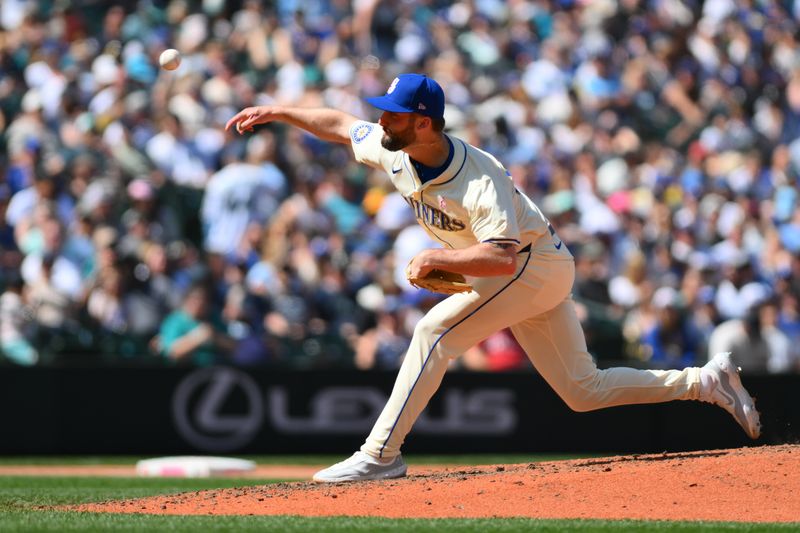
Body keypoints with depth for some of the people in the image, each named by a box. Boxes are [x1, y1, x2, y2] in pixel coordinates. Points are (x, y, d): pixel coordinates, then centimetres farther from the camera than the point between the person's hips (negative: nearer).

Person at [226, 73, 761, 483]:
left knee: (435, 330, -19)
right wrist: (276, 112, 10)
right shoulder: (392, 152, -7)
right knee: (584, 390, 9)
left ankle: (381, 454, -16)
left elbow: (503, 256, -40)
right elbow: (339, 124, 11)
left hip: (535, 263, -9)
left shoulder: (477, 178, -31)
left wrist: (438, 258, -37)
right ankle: (706, 381, 15)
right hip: (530, 274, 9)